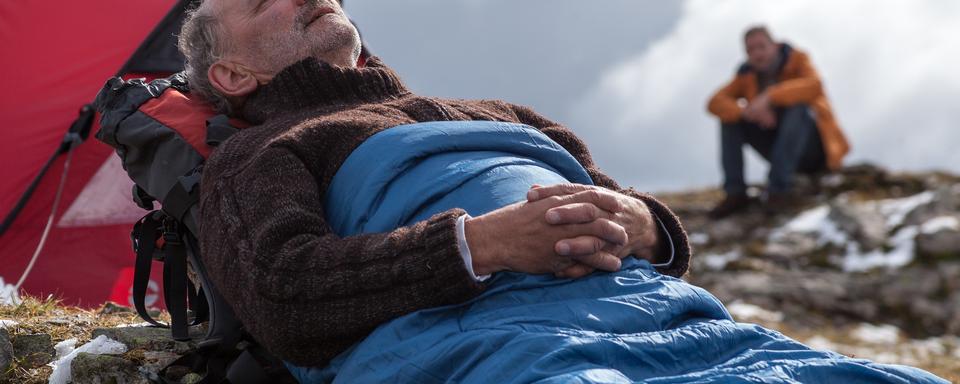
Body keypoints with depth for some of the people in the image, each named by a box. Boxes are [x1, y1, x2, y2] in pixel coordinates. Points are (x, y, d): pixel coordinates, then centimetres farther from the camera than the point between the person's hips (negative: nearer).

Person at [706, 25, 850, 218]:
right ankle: (735, 193, -14)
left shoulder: (797, 60, -12)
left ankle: (780, 188, -32)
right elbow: (715, 103, -14)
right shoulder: (748, 76, -1)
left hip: (815, 144, -5)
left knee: (796, 106, -34)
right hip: (786, 151, 5)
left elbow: (814, 86, -34)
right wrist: (747, 112, -34)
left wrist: (769, 97, -43)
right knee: (730, 114, -8)